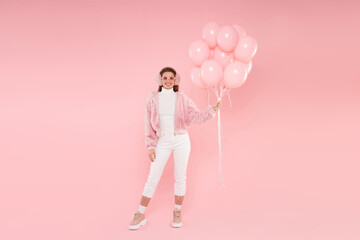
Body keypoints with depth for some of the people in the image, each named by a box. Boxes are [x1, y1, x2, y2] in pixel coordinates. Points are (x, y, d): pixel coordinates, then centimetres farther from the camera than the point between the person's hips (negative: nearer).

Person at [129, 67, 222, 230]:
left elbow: (196, 117, -5)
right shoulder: (153, 98, 1)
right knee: (152, 178, 1)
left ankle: (177, 213, 23)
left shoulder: (182, 99, 0)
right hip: (162, 142, 0)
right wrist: (150, 146, -2)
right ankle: (140, 215, 12)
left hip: (181, 141, 0)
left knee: (180, 178, 7)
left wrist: (212, 109, -22)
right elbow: (149, 124, 2)